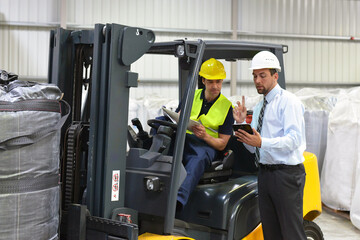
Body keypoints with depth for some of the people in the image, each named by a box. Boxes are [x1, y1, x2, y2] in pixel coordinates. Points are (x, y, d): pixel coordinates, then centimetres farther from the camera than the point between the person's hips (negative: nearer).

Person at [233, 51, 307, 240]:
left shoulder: (289, 102, -7)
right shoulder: (258, 108, 17)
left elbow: (294, 139, -20)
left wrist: (262, 142, -30)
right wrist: (242, 124, 1)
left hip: (286, 174, -8)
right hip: (265, 173, 8)